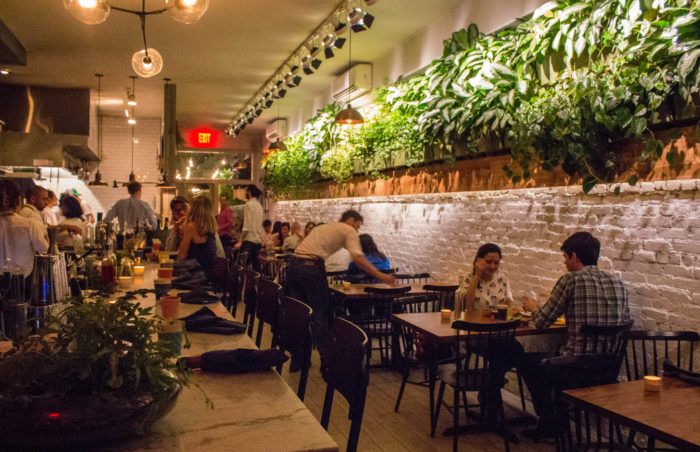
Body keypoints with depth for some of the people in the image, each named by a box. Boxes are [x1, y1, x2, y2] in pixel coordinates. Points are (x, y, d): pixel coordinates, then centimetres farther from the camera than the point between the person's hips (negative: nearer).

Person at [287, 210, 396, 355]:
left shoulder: (322, 227, 30)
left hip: (294, 265, 7)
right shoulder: (348, 230, 7)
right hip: (311, 266, -7)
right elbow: (357, 257, -9)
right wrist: (380, 276, -9)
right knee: (320, 314, 3)